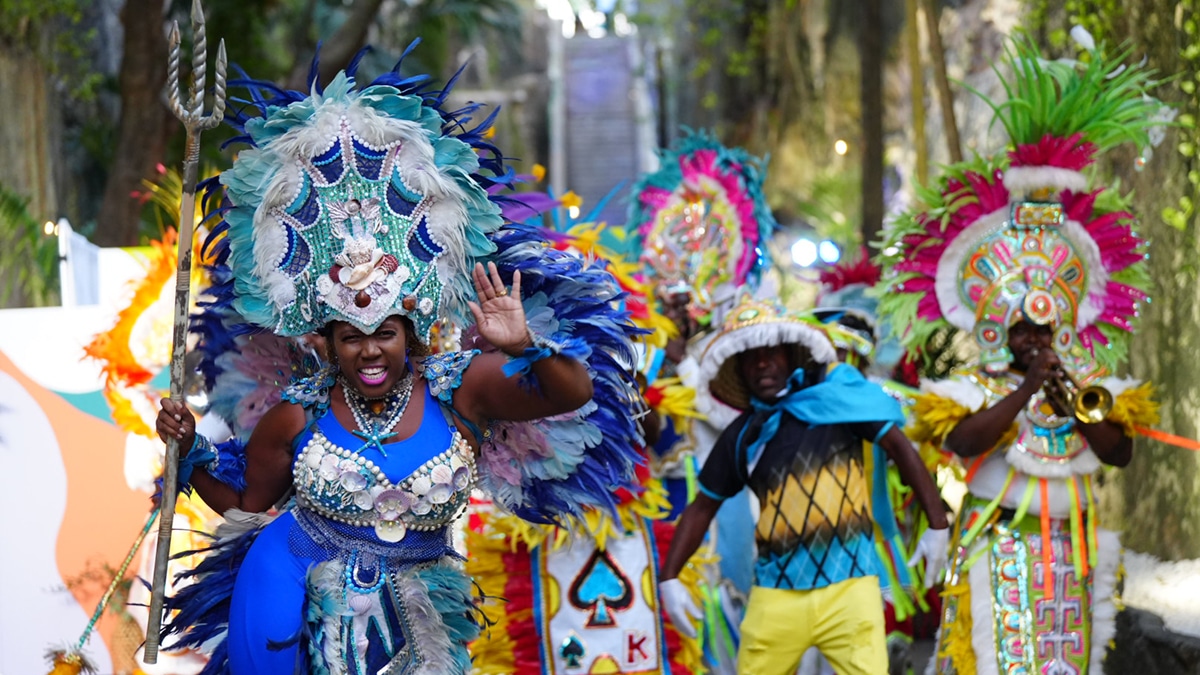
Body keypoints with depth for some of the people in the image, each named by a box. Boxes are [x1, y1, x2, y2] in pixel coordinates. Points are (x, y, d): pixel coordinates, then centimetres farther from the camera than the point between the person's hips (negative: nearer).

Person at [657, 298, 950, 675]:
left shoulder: (834, 394, 1)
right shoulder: (741, 435, 10)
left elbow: (898, 446, 2)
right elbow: (702, 507, 17)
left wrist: (937, 524, -3)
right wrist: (668, 577, 8)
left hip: (848, 584, -3)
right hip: (776, 593, 3)